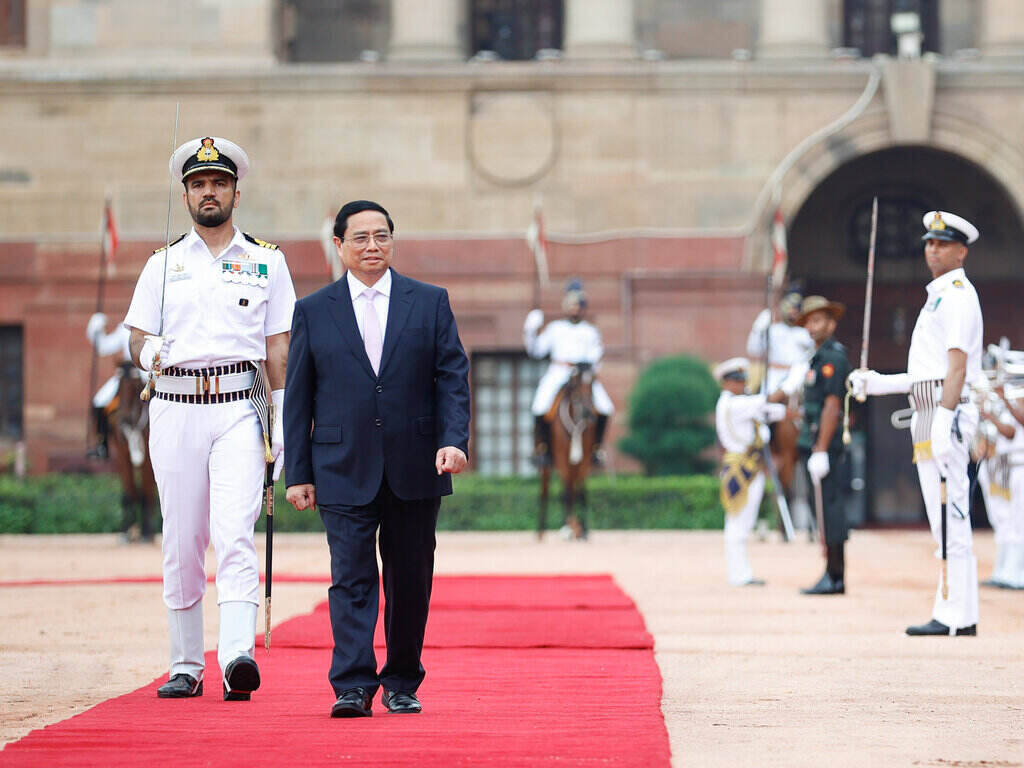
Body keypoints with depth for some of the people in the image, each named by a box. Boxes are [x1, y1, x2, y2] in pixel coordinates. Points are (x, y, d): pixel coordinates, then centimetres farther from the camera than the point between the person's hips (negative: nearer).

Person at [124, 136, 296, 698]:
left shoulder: (266, 261, 10)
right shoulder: (164, 263, 13)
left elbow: (278, 343, 8)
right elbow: (136, 339, 9)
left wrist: (284, 415, -1)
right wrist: (147, 353, -15)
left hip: (239, 409, -2)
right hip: (175, 410, 2)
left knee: (234, 535, -17)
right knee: (180, 543, 3)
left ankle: (237, 656, -27)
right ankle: (185, 666, 12)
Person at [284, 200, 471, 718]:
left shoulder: (430, 302, 7)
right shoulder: (313, 311, 6)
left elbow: (452, 377, 4)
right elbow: (298, 398, 6)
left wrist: (454, 439, -12)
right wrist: (298, 473, 1)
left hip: (415, 469, 1)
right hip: (344, 471, -1)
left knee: (410, 580, 6)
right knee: (351, 578, -8)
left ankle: (401, 684, 19)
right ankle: (353, 688, -12)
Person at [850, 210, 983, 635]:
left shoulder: (957, 294, -9)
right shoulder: (939, 295, 22)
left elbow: (957, 364, -19)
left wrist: (944, 421, -27)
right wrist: (878, 383, 23)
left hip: (947, 412, -11)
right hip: (930, 415, 11)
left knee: (950, 512, -12)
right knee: (944, 515, 11)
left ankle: (957, 617, -13)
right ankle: (955, 612, 14)